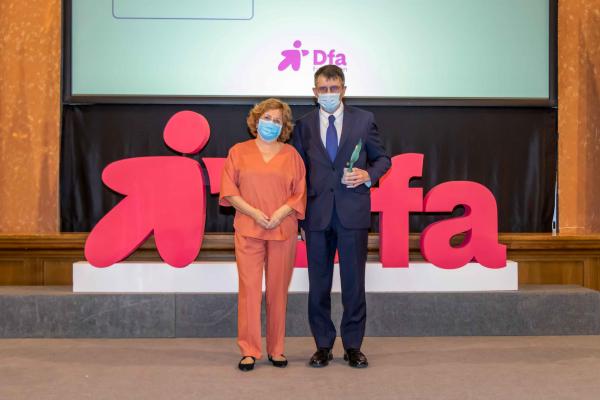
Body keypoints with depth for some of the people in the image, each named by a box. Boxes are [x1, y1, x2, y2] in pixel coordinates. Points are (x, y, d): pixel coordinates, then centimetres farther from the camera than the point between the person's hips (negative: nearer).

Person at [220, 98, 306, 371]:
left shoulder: (291, 154, 10)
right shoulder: (239, 151, 9)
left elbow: (300, 192, 7)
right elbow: (229, 189, 3)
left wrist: (282, 212, -10)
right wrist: (252, 212, -10)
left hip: (283, 230, 1)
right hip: (248, 229, -1)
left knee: (278, 290, 4)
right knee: (249, 289, -3)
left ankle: (276, 349, 16)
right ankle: (249, 351, 6)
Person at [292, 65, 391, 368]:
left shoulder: (363, 119, 6)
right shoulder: (304, 125, 9)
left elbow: (382, 158, 12)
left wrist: (369, 175, -9)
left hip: (353, 212, -1)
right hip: (317, 214, 1)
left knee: (354, 283, 3)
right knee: (318, 284, 7)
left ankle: (353, 346, 17)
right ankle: (323, 346, 20)